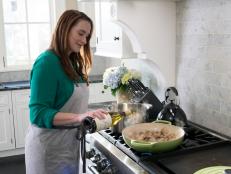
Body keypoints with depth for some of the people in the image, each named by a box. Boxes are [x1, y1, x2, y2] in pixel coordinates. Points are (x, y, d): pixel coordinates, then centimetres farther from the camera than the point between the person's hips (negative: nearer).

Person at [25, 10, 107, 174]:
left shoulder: (72, 62, 6)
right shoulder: (47, 62, -18)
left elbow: (69, 105, 7)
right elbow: (38, 113, -24)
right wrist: (79, 117, -34)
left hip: (70, 143, 8)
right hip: (50, 148, -8)